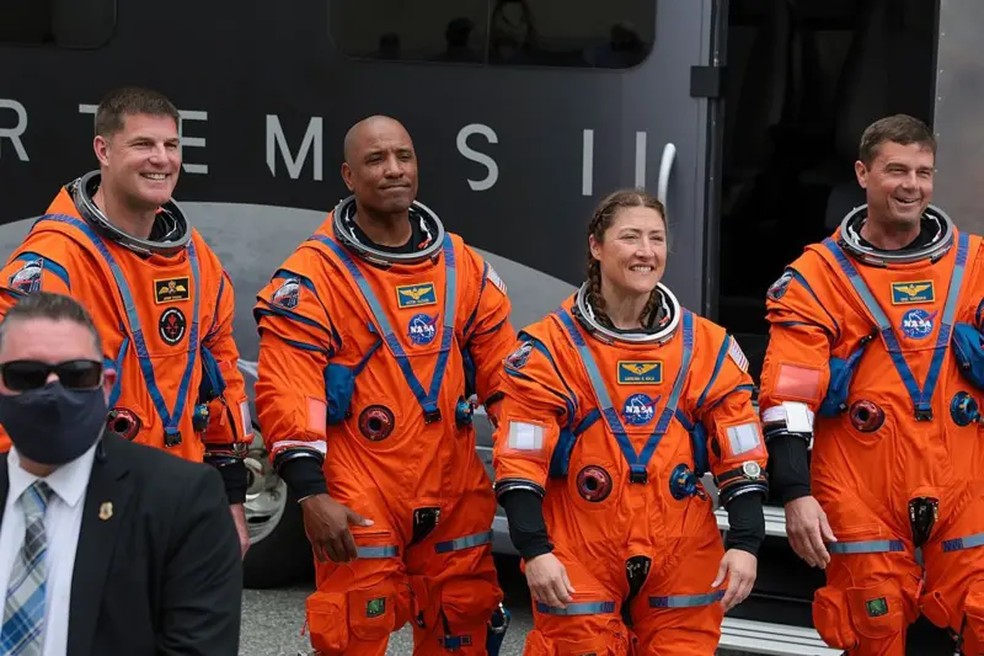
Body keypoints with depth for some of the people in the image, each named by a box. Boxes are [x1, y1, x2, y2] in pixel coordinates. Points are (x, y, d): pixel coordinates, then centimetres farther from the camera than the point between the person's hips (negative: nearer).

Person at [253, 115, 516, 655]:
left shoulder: (464, 267, 9)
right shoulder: (312, 276, -7)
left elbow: (503, 374, 13)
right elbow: (286, 393, -13)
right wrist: (310, 493, -20)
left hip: (455, 496, 5)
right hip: (357, 504, -5)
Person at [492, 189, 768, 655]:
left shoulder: (708, 345, 5)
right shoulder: (550, 345, -4)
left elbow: (739, 455, 5)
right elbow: (520, 459, -7)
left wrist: (745, 542, -5)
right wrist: (535, 550, -15)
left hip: (682, 562, 3)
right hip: (579, 561, -2)